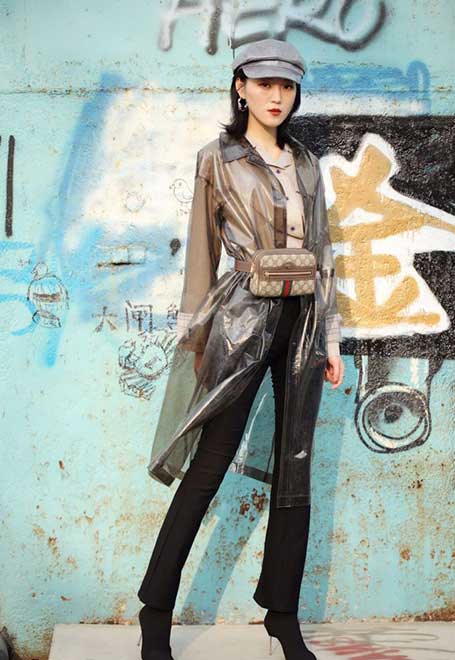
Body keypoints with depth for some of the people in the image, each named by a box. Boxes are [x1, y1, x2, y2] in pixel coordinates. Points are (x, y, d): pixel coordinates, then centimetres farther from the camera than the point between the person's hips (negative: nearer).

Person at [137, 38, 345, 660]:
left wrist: (331, 339, 9)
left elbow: (322, 253, 14)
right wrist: (196, 339, -3)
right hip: (246, 319, -5)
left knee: (294, 470, 7)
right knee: (208, 467, -4)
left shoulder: (307, 164, 14)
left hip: (304, 321, 5)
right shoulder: (219, 158, 2)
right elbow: (201, 255, 0)